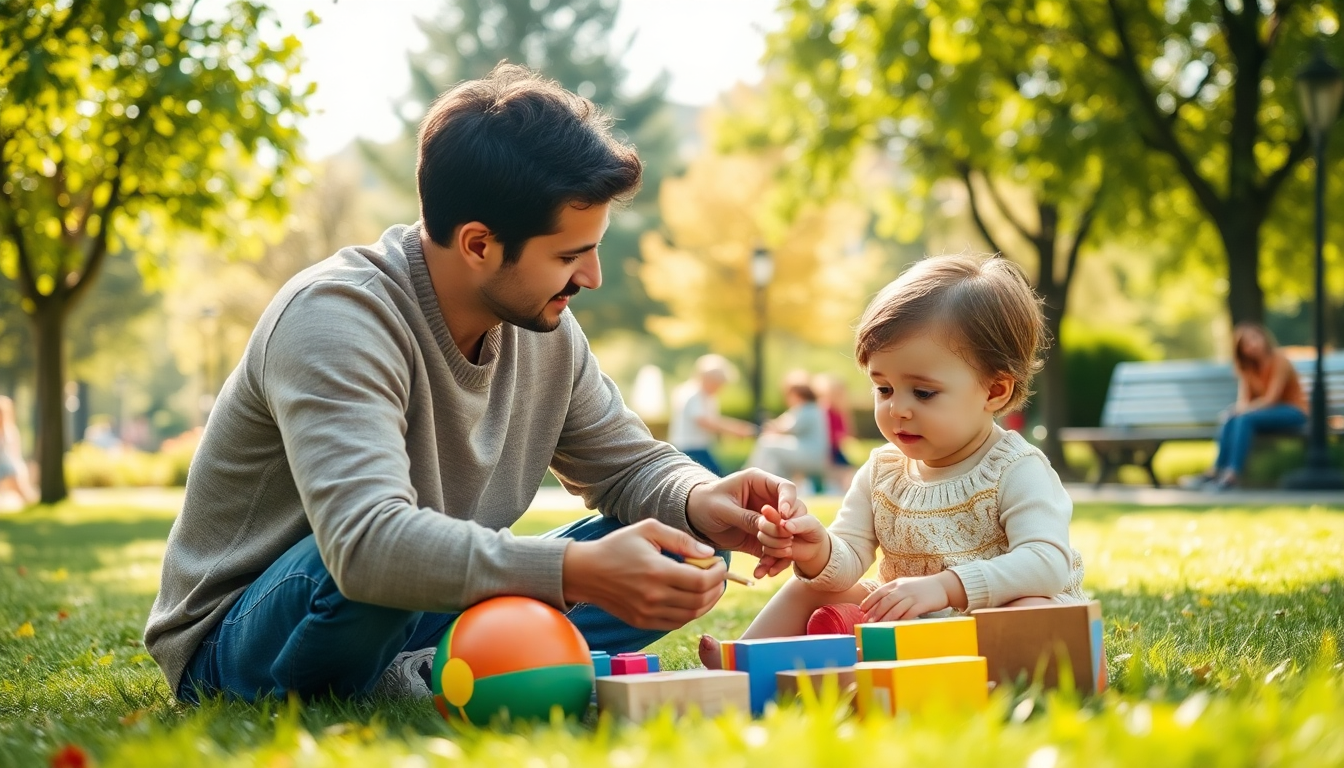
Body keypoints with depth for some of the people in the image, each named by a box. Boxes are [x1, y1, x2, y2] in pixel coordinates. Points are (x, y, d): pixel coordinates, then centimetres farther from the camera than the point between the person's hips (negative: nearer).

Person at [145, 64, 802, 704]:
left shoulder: (545, 327, -2)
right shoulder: (335, 317, -26)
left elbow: (630, 464, 10)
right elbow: (365, 542, -41)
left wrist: (698, 501, -15)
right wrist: (577, 571, -49)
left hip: (419, 616, 8)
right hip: (237, 650, -7)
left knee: (683, 560, -6)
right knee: (376, 580, -42)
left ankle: (411, 679, -18)